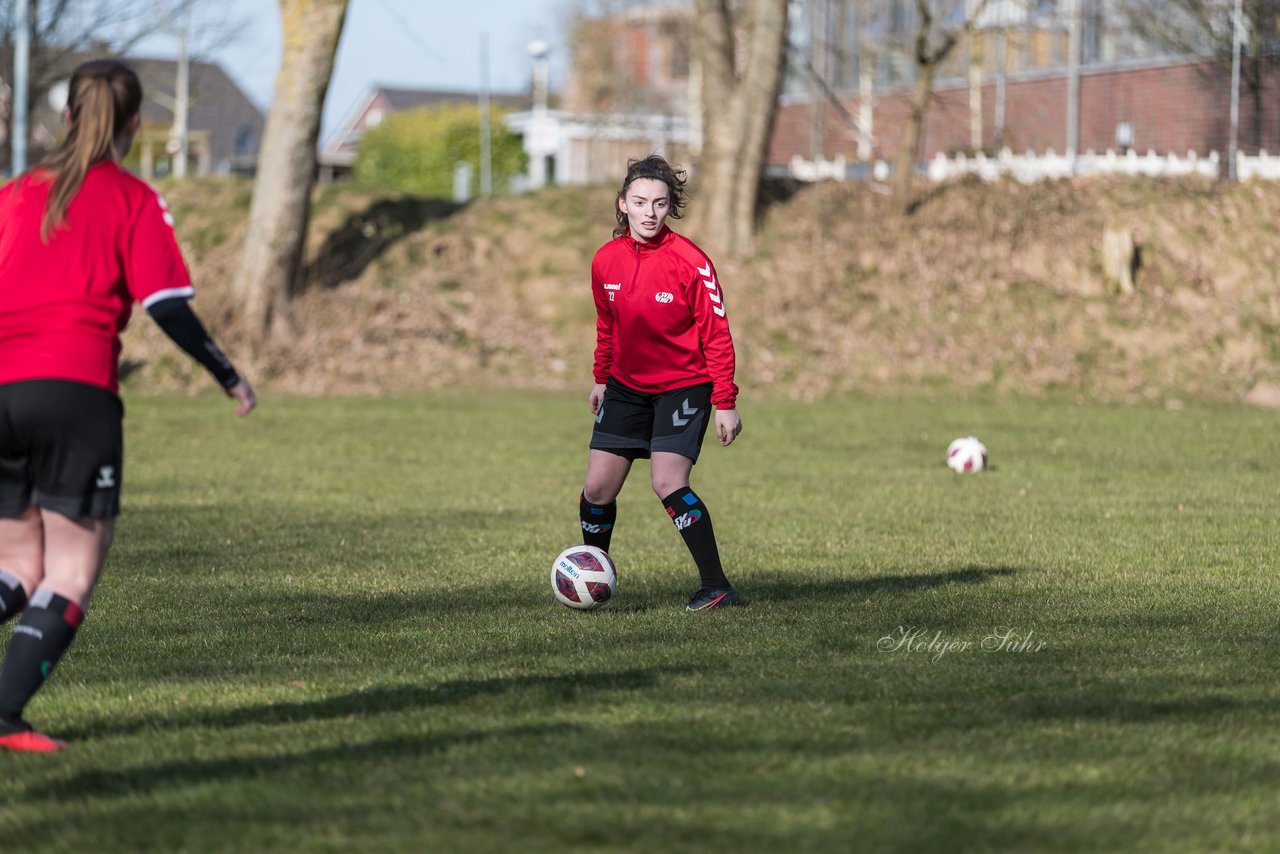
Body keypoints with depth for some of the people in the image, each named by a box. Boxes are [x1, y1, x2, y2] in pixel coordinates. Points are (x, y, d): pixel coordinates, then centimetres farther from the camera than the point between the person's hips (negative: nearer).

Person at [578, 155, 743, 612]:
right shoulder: (606, 260, -3)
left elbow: (716, 334, -13)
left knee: (668, 483, -21)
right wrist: (601, 378, 22)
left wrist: (726, 403, -15)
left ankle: (717, 587, -15)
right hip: (626, 386, 5)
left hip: (683, 385, -5)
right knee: (597, 487, 1)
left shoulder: (689, 261, -18)